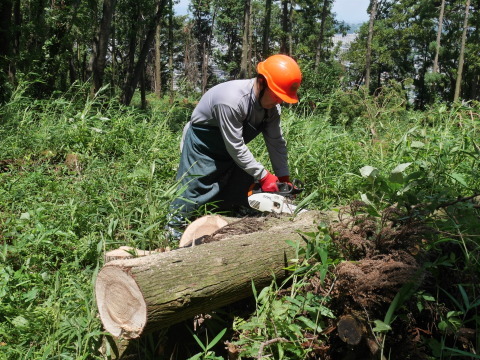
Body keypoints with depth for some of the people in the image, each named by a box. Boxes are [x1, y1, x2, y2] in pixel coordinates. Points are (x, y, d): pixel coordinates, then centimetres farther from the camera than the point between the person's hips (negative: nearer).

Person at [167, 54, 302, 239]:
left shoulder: (271, 105, -15)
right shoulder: (232, 100, -38)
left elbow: (276, 141, -7)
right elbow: (236, 147, -33)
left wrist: (284, 177, -11)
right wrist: (263, 176, -28)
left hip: (231, 148, 8)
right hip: (202, 146, -7)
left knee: (244, 187, 8)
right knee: (194, 189, -3)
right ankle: (175, 227, 13)